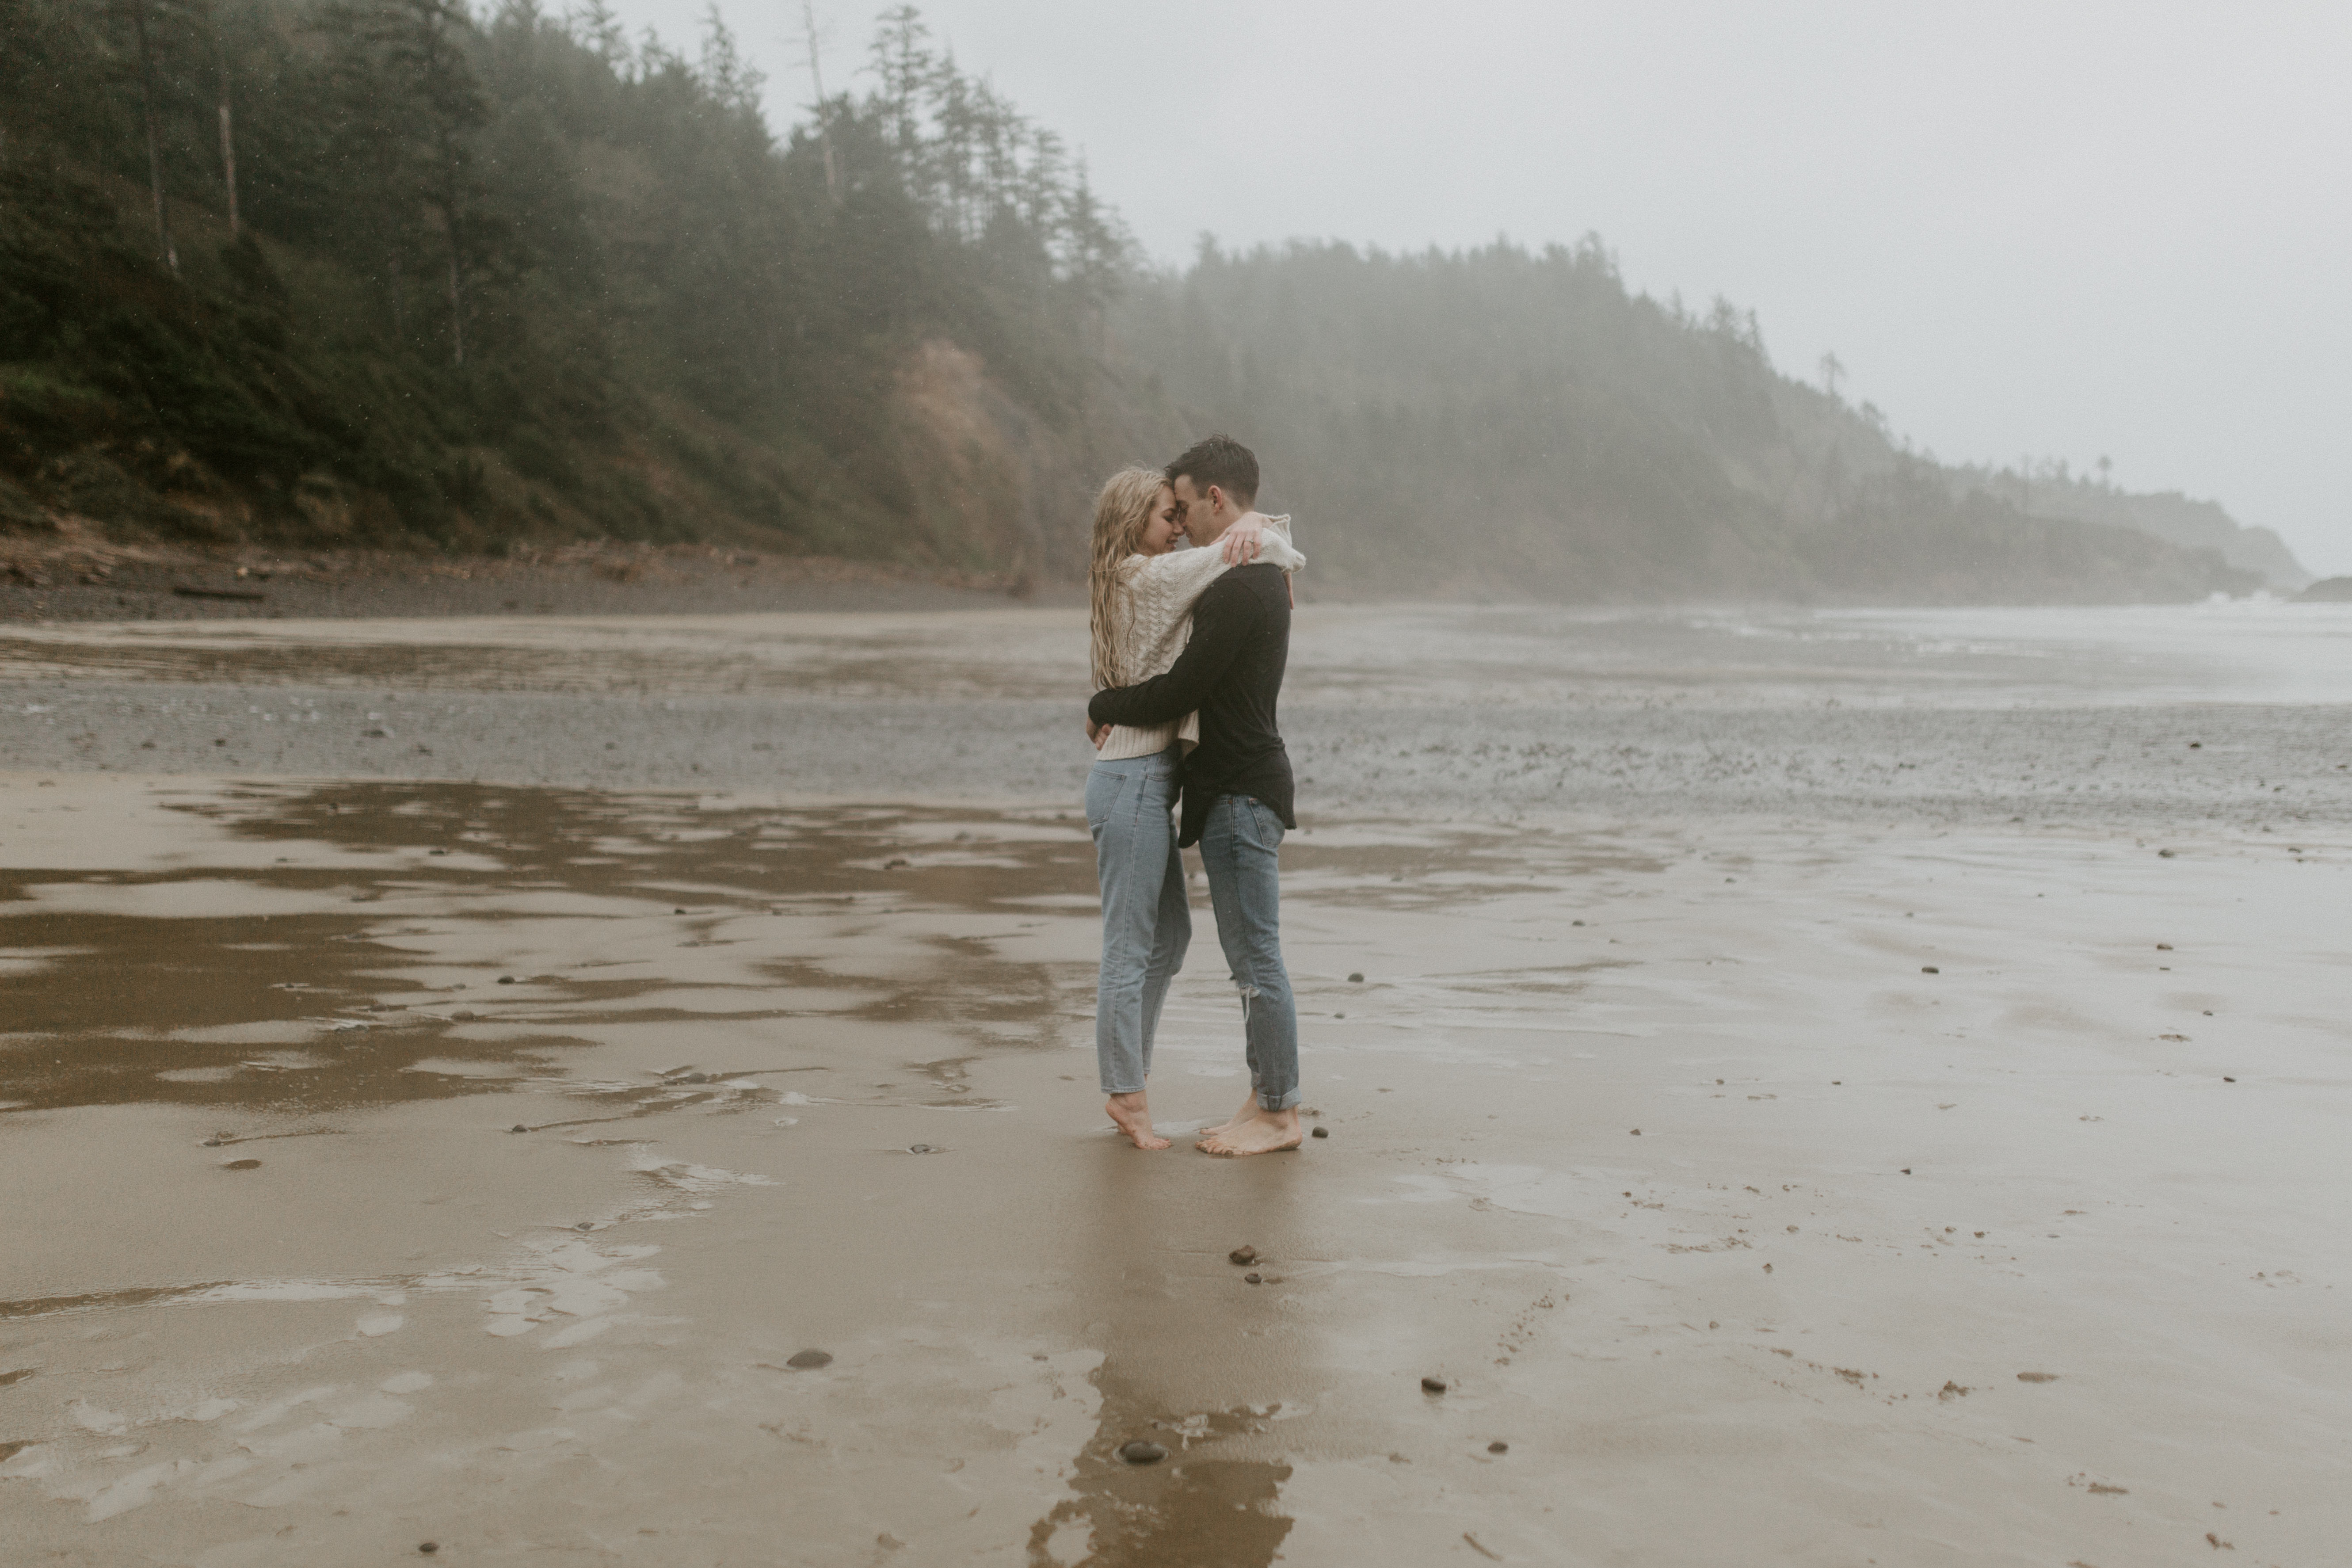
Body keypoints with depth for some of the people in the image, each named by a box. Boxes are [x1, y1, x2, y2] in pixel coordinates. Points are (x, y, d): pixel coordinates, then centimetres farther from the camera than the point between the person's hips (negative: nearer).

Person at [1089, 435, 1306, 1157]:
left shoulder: (1237, 589, -19)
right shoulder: (1263, 575, 15)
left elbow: (1178, 694, -19)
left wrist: (1102, 707, -3)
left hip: (1241, 793, -11)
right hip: (1235, 790, 11)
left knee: (1256, 957, -4)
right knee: (1248, 956, 14)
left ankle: (1279, 1114, 5)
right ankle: (1266, 1099, 22)